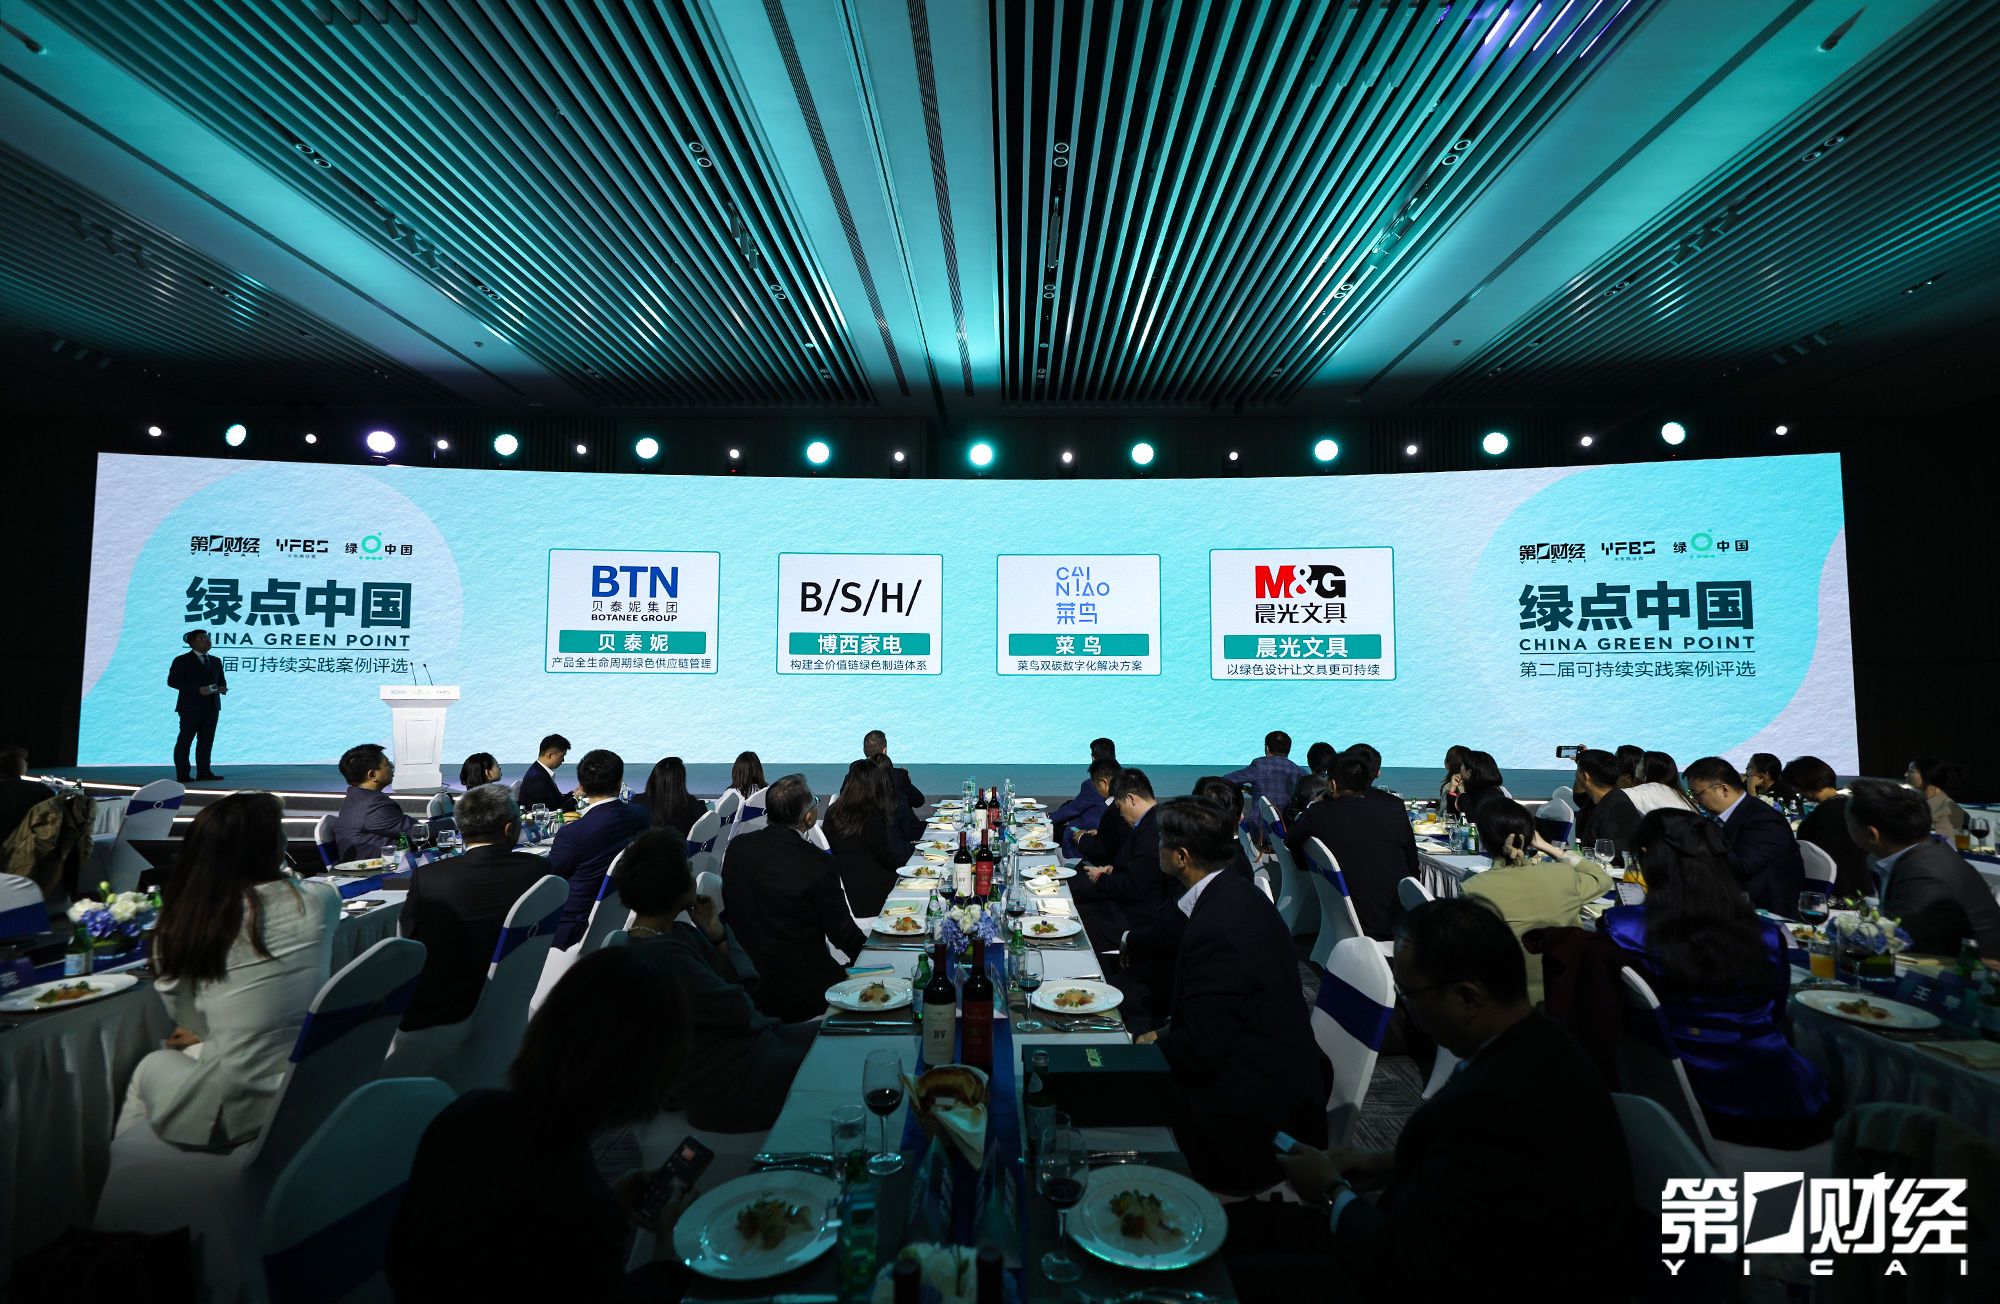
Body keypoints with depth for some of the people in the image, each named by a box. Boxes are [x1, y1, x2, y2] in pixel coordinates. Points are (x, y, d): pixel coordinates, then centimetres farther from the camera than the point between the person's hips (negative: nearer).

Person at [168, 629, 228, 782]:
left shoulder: (216, 661, 16)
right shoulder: (182, 660, -2)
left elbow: (221, 680, 21)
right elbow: (172, 681, -9)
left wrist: (223, 687, -3)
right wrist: (197, 689, -20)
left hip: (212, 707, 6)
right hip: (191, 707, -5)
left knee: (207, 740, 6)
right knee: (185, 740, -1)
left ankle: (204, 772, 8)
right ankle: (182, 774, 1)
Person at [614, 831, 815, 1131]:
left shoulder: (676, 933, 5)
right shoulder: (660, 954, -25)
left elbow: (744, 981, 4)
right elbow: (738, 1011, -23)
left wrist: (716, 931, -8)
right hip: (721, 1087, -9)